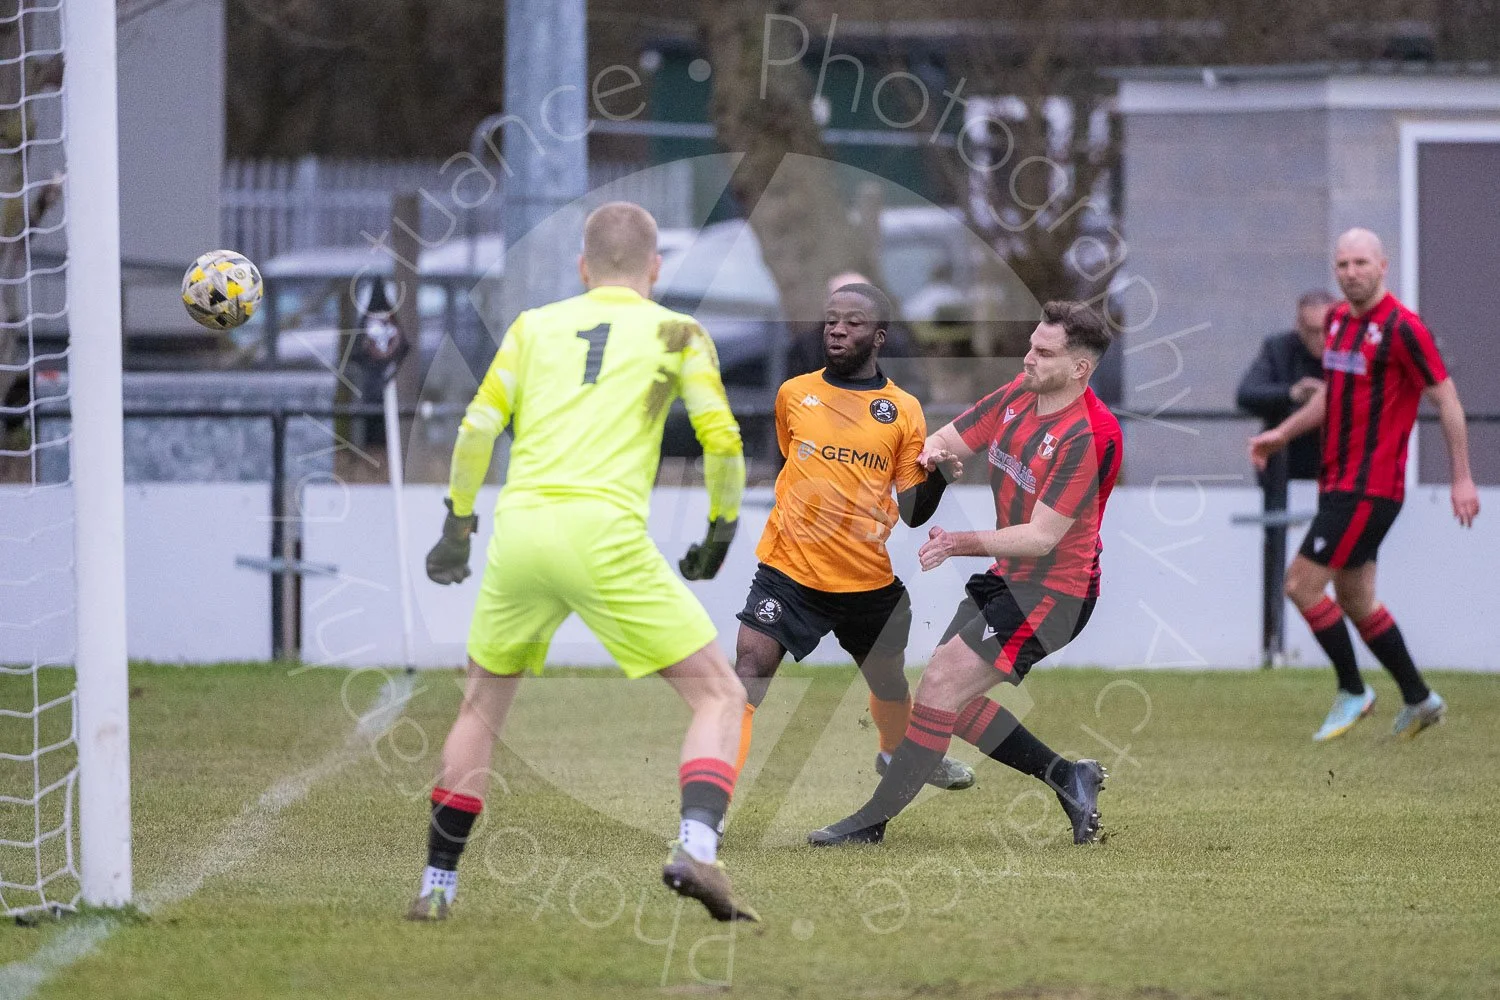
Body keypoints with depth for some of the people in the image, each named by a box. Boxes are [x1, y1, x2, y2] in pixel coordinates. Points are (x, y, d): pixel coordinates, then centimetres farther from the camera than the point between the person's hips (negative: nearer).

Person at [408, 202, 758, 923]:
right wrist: (720, 532, 20)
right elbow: (722, 442, 5)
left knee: (481, 707, 24)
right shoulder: (675, 333, 11)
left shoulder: (534, 326, 17)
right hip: (603, 535, -3)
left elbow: (477, 428, 9)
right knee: (720, 697, 5)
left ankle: (437, 885, 23)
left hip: (518, 531, 3)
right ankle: (695, 849, -19)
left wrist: (457, 522, 18)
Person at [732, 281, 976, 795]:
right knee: (749, 673, -19)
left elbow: (913, 511, 0)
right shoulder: (793, 394, 3)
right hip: (789, 571, -1)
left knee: (890, 681, 22)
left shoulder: (903, 410, 0)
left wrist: (937, 472, -18)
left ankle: (899, 754, 54)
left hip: (871, 579, 1)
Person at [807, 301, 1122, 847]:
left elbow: (1042, 537, -25)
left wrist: (964, 542, -32)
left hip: (1054, 592, -9)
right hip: (1008, 578, 9)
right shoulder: (1017, 396, 2)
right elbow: (950, 439, 11)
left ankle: (873, 821, -10)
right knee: (953, 698, 8)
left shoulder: (1089, 436, -23)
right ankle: (1067, 776, 18)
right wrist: (928, 451, -12)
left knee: (942, 683, -15)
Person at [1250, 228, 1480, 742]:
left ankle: (1353, 691, 5)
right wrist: (1282, 433, 15)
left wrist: (1462, 479, -12)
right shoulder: (1338, 319, 10)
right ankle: (1418, 699, 24)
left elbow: (1446, 399, -12)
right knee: (1354, 600, 12)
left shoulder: (1401, 328, -15)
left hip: (1369, 487, -9)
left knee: (1302, 584, -10)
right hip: (1337, 481, 9)